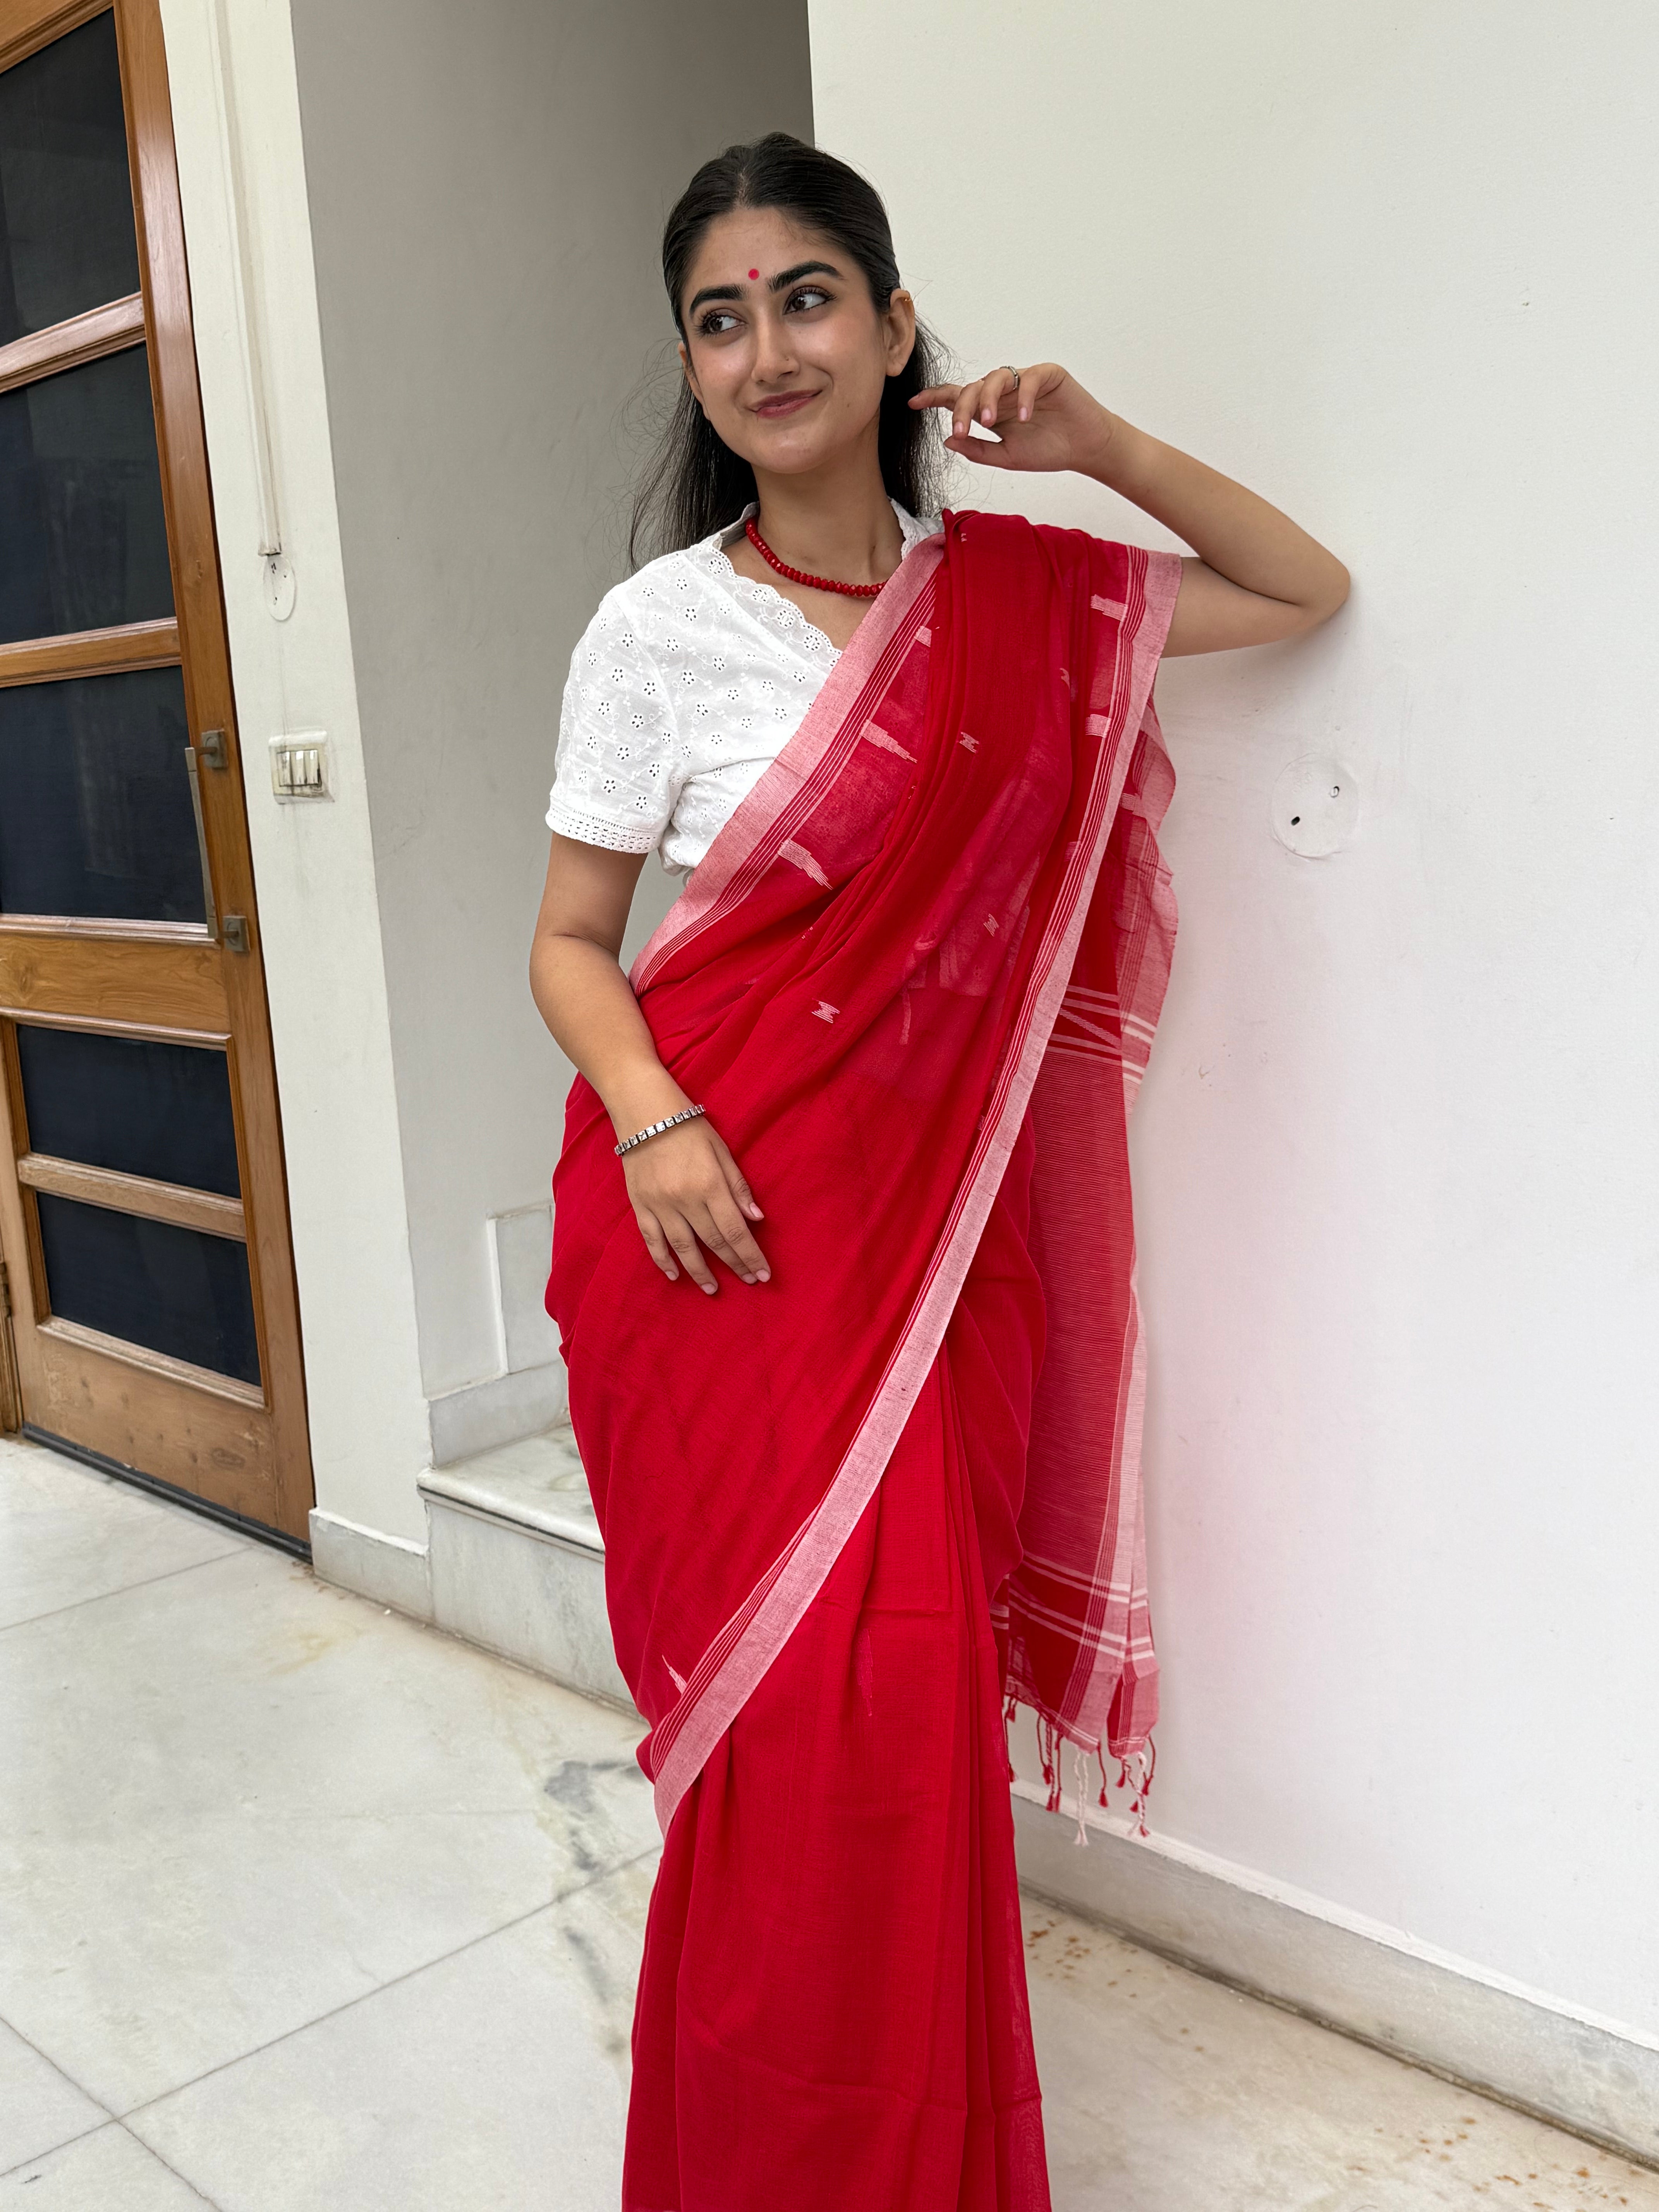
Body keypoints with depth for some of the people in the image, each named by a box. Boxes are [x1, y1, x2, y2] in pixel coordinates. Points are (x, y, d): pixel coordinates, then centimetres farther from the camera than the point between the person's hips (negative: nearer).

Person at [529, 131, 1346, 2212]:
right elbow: (569, 938, 1)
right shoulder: (657, 627, -2)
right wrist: (647, 1121, -17)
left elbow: (1307, 591, 16)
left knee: (914, 1690, 6)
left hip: (928, 1215, 3)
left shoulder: (1014, 595, 7)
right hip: (719, 1212, -3)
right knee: (781, 1695, -2)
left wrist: (1103, 445, 4)